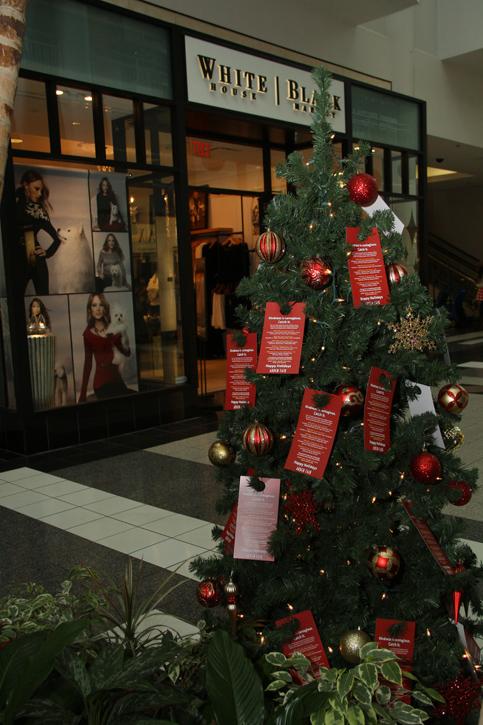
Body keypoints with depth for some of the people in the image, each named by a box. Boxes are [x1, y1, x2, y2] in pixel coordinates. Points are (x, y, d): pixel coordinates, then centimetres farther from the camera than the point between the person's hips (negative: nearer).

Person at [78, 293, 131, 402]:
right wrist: (83, 394, 3)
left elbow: (126, 353, 5)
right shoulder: (88, 333, 1)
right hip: (101, 382, -3)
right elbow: (87, 364, 4)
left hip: (117, 379, 3)